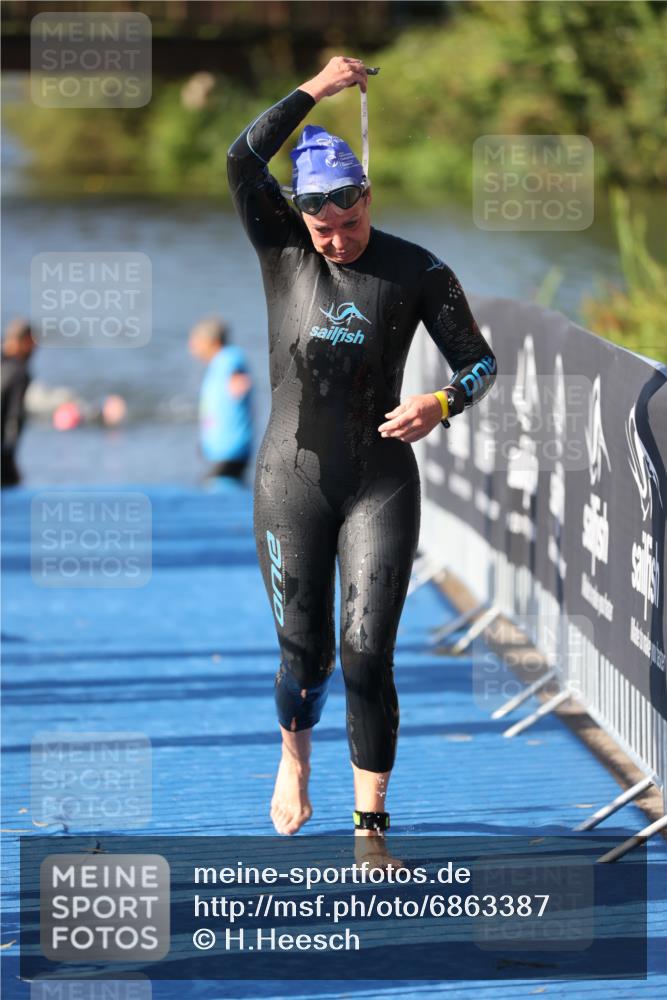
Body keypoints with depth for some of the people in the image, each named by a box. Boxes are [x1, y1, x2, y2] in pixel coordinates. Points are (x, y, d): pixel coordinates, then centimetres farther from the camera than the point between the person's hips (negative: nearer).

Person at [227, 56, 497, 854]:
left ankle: (370, 829, -3)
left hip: (382, 486, -1)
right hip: (292, 481, 1)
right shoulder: (283, 252, 0)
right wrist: (315, 90, -15)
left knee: (368, 656, -9)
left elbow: (479, 362, 1)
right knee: (304, 654, 4)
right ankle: (294, 754, 39)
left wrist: (439, 405, -20)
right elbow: (242, 162, -14)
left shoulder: (416, 272, -1)